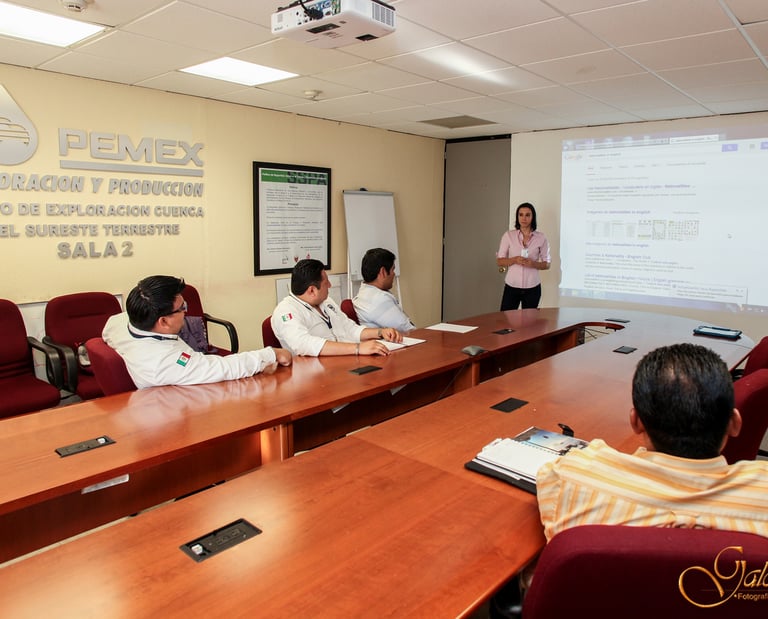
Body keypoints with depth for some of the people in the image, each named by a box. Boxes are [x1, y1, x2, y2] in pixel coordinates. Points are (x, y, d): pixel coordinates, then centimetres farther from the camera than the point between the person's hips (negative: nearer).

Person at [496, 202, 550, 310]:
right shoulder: (508, 235, 0)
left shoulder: (541, 238, 0)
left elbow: (546, 264, 5)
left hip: (532, 288, 0)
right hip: (511, 286, 0)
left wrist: (533, 264, -15)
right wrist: (515, 260, -17)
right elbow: (499, 262, 1)